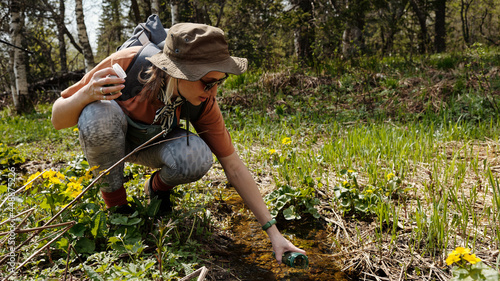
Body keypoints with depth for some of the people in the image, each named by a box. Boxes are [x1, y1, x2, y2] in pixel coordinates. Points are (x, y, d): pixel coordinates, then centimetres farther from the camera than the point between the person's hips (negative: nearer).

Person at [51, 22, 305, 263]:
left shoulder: (203, 104, -25)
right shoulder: (127, 64, -34)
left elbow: (234, 167, -19)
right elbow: (57, 120, -24)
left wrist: (273, 231, -21)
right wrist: (87, 93, -48)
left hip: (152, 143, 1)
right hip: (109, 137, 0)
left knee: (197, 159, -32)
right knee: (98, 113, -37)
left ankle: (157, 186, 4)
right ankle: (114, 201, -10)